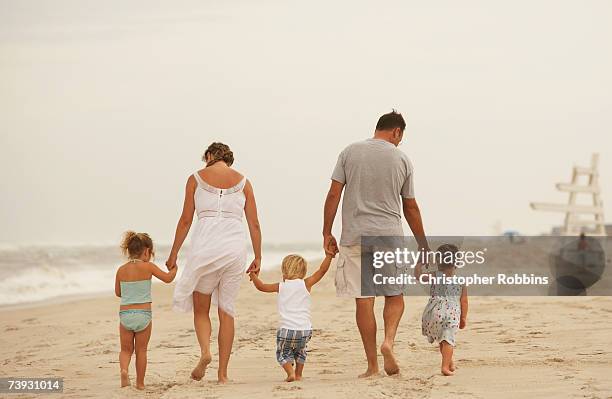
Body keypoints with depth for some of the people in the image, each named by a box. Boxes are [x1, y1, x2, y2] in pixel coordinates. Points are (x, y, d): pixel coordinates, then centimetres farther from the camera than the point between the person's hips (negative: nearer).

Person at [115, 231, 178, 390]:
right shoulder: (148, 267, -6)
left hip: (125, 314, 2)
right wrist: (174, 268, 21)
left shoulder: (121, 270, 3)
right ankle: (140, 383, 14)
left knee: (126, 349, 14)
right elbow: (167, 278, 2)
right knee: (141, 351, 11)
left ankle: (124, 369, -14)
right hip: (143, 314, -2)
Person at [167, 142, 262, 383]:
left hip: (204, 246, -1)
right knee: (226, 310, 10)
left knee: (200, 308, 13)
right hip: (235, 248, 2)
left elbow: (185, 220, 4)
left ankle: (205, 350, -14)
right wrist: (258, 258, 14)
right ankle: (222, 373, 7)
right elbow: (254, 224, 8)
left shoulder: (196, 179, 5)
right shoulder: (242, 182, 9)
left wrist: (174, 254, 12)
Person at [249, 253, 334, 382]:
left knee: (283, 353, 16)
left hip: (286, 329, -2)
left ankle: (291, 372, -7)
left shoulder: (281, 286, 5)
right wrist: (329, 256, 8)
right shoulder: (306, 284, 3)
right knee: (300, 351, 29)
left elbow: (261, 286, 14)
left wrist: (253, 275, 28)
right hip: (305, 330, 2)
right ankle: (298, 374, 26)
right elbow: (322, 270, 2)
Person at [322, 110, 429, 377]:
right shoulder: (401, 159, 4)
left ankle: (372, 365, 3)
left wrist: (327, 233, 4)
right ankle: (389, 340, -12)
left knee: (363, 300, 2)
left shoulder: (350, 152, 4)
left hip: (355, 235, 0)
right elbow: (410, 208, 9)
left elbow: (334, 195, -1)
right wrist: (423, 245, 18)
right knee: (395, 295, 14)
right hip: (390, 235, 0)